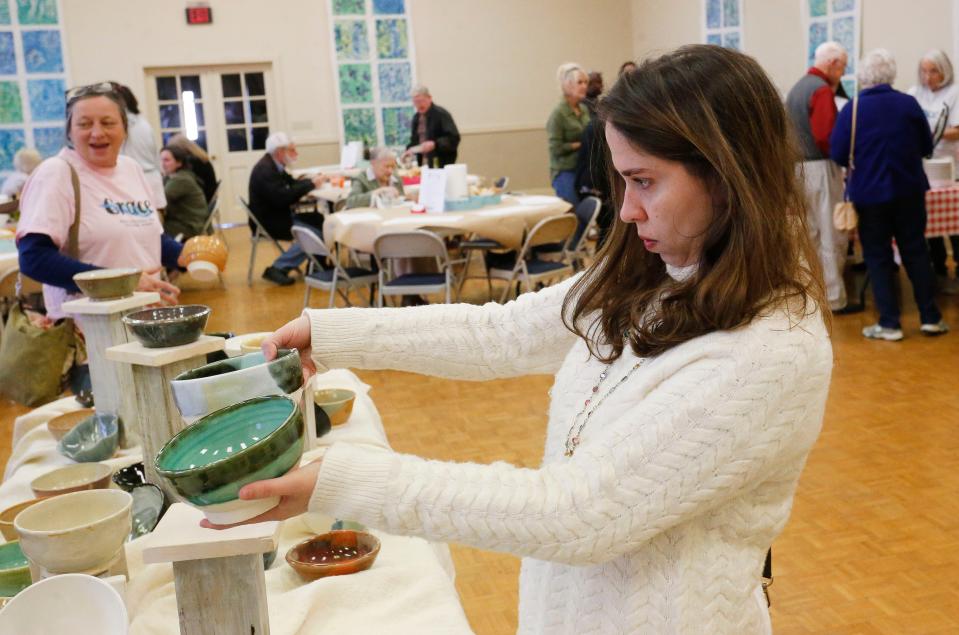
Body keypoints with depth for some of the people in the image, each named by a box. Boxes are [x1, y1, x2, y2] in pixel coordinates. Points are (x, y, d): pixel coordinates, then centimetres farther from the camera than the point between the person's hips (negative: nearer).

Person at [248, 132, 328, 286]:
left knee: (320, 220, 0)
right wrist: (311, 184, -21)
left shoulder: (273, 165, 11)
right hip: (268, 223, -10)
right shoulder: (265, 170, -21)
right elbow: (283, 197, -29)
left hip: (278, 215, 10)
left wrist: (313, 180, -1)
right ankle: (277, 269, -14)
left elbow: (292, 183, 18)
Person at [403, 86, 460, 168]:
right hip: (423, 164, 6)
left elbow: (453, 138, -15)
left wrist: (434, 144, -26)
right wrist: (409, 150, 4)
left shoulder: (441, 114, -7)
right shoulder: (416, 118, 14)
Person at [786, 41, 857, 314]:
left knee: (809, 235, 13)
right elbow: (825, 136, -22)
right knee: (832, 236, -2)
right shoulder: (822, 89, -14)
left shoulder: (797, 88, 14)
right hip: (820, 168, -9)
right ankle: (833, 298, 3)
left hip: (798, 166, 9)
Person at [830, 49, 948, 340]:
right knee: (916, 251, 13)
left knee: (878, 256, 7)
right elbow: (926, 147, 3)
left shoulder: (852, 109, -11)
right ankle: (930, 317, 17)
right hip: (909, 190, 2)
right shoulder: (909, 103, -4)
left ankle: (889, 324, 7)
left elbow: (838, 155, -10)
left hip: (870, 193, -2)